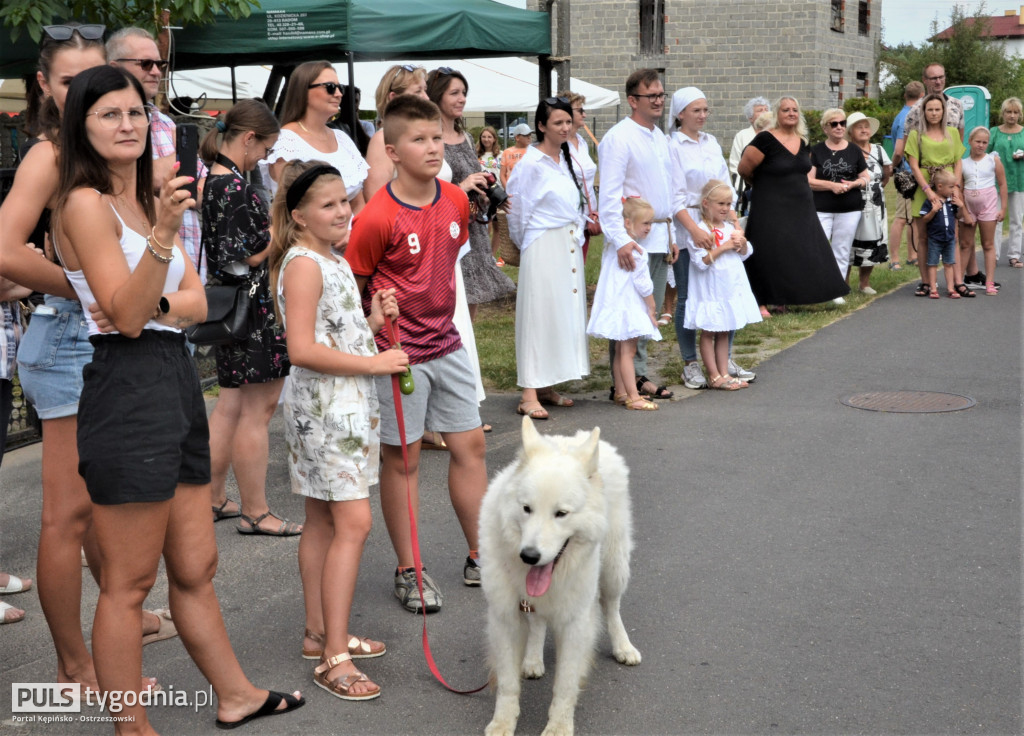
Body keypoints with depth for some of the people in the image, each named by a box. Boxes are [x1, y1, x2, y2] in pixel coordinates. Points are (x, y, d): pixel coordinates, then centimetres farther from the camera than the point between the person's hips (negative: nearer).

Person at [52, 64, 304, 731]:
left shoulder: (148, 199, 19)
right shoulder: (86, 203, -9)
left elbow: (197, 301, 10)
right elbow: (127, 312, -18)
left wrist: (152, 309, -10)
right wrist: (165, 233, -29)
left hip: (176, 385, 9)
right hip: (128, 391, -9)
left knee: (196, 568, 18)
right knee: (129, 583, 0)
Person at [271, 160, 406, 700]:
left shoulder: (332, 262, 15)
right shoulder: (303, 264, -15)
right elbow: (302, 350, -23)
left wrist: (373, 320, 5)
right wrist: (374, 362, -19)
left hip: (347, 405, 10)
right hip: (324, 406, -10)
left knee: (323, 522, 14)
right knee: (353, 523, -12)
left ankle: (320, 633, 23)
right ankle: (334, 657, -9)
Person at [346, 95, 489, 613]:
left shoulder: (456, 201, 1)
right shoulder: (377, 218, -18)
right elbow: (351, 288, -9)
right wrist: (378, 321, -16)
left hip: (445, 344, 7)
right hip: (397, 352, -6)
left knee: (470, 445, 11)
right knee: (401, 458, 4)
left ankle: (480, 559, 24)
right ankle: (408, 572, 17)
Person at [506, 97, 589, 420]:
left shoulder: (567, 159, 12)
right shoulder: (531, 163, -12)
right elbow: (517, 210, -7)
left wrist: (578, 232, 15)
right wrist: (527, 244, 4)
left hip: (570, 246, 8)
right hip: (544, 248, -8)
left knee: (565, 314, 10)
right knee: (539, 315, -8)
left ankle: (547, 387, 18)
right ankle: (529, 394, -7)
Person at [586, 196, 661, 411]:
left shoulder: (611, 246, 10)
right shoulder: (636, 252, -17)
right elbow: (643, 284, -15)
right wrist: (652, 308, -4)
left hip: (615, 303, 9)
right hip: (629, 306, -9)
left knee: (621, 351, 15)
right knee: (628, 351, -9)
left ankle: (621, 393, 21)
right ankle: (633, 397, -7)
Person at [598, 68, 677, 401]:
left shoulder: (660, 138, 16)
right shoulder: (618, 137, -11)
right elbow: (609, 194, -19)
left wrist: (671, 236, 19)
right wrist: (620, 239, -28)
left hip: (659, 238, 9)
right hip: (633, 240, -8)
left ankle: (638, 376, 20)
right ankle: (622, 383, -1)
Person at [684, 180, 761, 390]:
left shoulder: (730, 227, 10)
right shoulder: (700, 230, -14)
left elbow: (746, 254, 16)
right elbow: (701, 261, -22)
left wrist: (742, 242, -5)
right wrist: (723, 247, -21)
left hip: (731, 287, 7)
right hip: (710, 291, -7)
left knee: (724, 333, 12)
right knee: (708, 333, 2)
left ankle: (724, 373, 16)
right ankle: (714, 376, 6)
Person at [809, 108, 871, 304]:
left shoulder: (854, 151, 10)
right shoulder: (816, 151, 2)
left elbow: (866, 177, 12)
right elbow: (808, 181, -4)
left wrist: (854, 184, -8)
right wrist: (831, 185, -16)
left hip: (850, 210, 3)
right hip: (821, 210, -3)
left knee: (842, 252, 7)